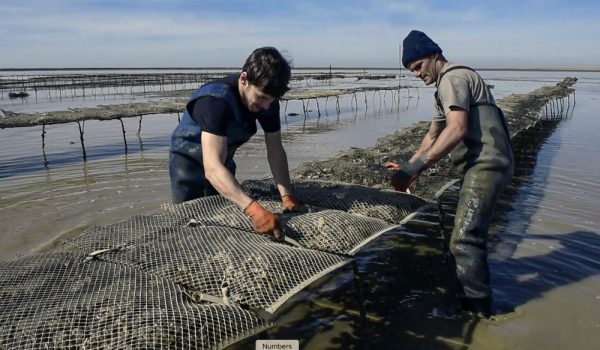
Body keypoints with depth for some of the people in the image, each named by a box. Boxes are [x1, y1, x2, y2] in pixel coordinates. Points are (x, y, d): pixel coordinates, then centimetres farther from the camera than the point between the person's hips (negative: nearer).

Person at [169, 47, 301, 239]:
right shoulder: (216, 100, -39)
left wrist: (287, 197, -26)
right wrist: (254, 210, -59)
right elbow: (213, 168, -48)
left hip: (223, 160, 6)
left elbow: (275, 151, -13)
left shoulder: (267, 100, -20)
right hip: (189, 160, -5)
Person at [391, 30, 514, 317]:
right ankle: (472, 295, 39)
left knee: (464, 240, -11)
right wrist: (408, 167, 18)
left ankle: (476, 310, -1)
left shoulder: (453, 78, -11)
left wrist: (416, 167, -28)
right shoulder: (445, 88, 22)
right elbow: (432, 136, 26)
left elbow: (457, 129, -26)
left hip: (486, 165, -11)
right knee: (469, 234, 22)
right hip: (482, 166, 11)